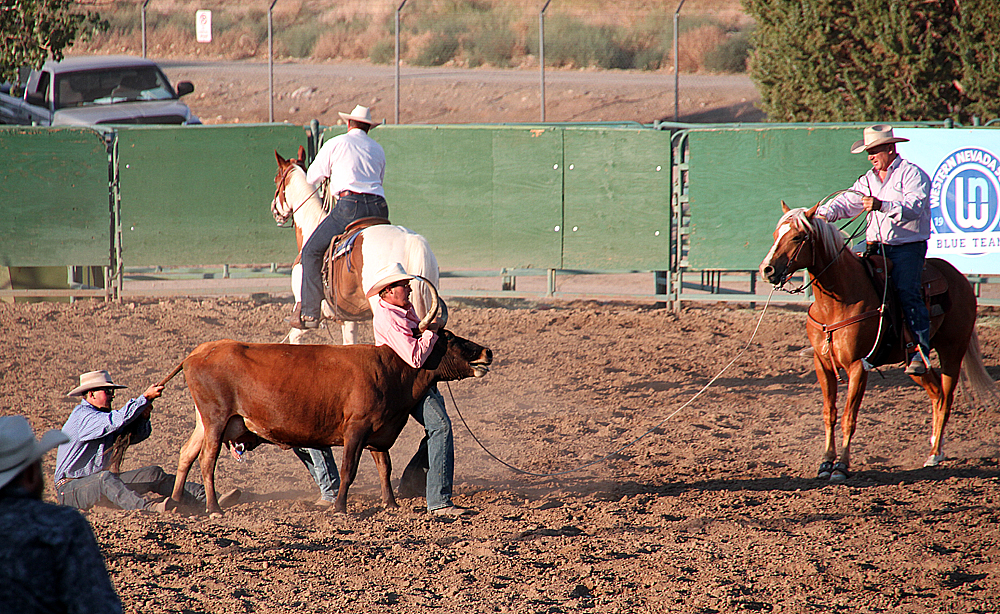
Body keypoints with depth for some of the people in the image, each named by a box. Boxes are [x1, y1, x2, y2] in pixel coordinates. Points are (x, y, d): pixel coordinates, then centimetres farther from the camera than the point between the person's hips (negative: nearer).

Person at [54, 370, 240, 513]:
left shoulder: (103, 417, 15)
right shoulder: (83, 416, -15)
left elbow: (137, 434, 16)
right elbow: (117, 420, -31)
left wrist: (143, 416, -5)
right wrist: (145, 398, -26)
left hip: (99, 481, 9)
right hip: (71, 488, -9)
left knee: (154, 474, -3)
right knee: (105, 478, -41)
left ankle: (208, 499, -13)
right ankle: (148, 508, -66)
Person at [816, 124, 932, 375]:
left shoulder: (912, 174, -4)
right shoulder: (868, 180, 19)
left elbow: (914, 208, -19)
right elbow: (847, 202, 10)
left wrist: (882, 206, -33)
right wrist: (824, 213, -11)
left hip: (908, 247, -7)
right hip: (875, 246, 7)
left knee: (907, 292, -24)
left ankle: (920, 351, -27)